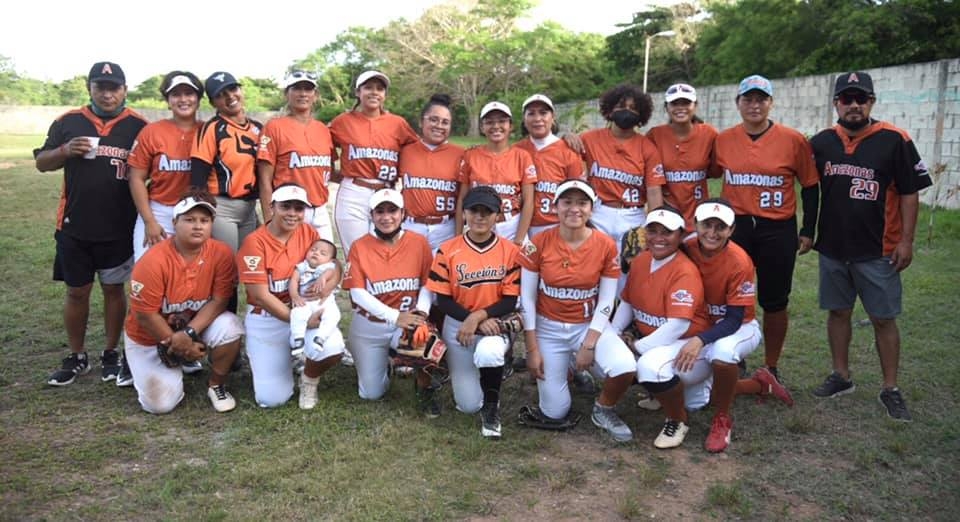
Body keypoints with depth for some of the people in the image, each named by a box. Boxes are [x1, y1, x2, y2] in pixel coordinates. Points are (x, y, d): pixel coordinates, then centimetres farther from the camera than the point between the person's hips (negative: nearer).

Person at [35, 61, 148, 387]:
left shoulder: (138, 126, 0)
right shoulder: (68, 122, 3)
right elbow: (41, 163, 7)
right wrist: (66, 150, -13)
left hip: (119, 228, -1)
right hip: (74, 226, 2)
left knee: (114, 289, 10)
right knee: (76, 292, 10)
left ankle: (111, 354, 23)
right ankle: (77, 357, 23)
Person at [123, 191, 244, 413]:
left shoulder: (222, 254, -18)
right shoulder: (153, 260, -26)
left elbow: (219, 301, -15)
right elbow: (145, 315, -19)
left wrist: (189, 333, -28)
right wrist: (177, 345, -15)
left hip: (198, 325, 2)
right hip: (151, 336, -2)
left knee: (230, 327, -29)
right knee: (161, 403, -12)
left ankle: (216, 385, -2)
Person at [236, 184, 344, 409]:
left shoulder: (308, 233, 0)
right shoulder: (255, 242, -15)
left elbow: (334, 264, 3)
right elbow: (261, 296, -17)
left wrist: (328, 285, -22)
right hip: (266, 320, -2)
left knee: (333, 347, -31)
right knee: (271, 399, -7)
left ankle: (309, 380, 6)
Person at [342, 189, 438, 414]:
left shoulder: (419, 243, -5)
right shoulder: (359, 247, -8)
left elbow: (428, 283, -2)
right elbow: (357, 293, -15)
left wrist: (422, 310, -22)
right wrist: (395, 316, -25)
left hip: (407, 321, -1)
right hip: (368, 327, 1)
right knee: (371, 394, 8)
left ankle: (425, 389, -8)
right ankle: (382, 363, 43)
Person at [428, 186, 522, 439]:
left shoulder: (510, 251, -6)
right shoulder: (448, 251, -7)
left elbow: (510, 301, -7)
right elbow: (443, 300, -6)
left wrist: (479, 316, -22)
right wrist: (476, 322, -18)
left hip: (495, 324, -1)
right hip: (458, 325, 1)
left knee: (488, 352, -39)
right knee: (469, 405, -3)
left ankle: (491, 406, -9)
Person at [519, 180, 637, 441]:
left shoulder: (606, 246, -10)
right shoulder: (539, 244, -12)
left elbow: (606, 302, -5)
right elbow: (527, 298, -6)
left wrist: (589, 345, -13)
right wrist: (532, 349, -7)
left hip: (590, 325, 0)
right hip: (548, 328, 0)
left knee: (625, 367, -30)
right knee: (555, 413, 0)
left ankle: (604, 410, 4)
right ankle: (564, 367, 33)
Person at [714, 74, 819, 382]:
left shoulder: (793, 140, -4)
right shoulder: (723, 140, 1)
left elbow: (810, 187, 2)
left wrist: (808, 231, 0)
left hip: (778, 230, -1)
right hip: (734, 227, 2)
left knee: (774, 302, 9)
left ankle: (771, 368, 24)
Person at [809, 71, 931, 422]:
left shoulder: (894, 140, -8)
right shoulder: (821, 142, 3)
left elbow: (909, 193, -6)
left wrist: (906, 240, -9)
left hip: (877, 251, -3)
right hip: (832, 248, 4)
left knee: (883, 319, 3)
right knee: (838, 312, 13)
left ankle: (891, 389, 15)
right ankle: (841, 376, 28)